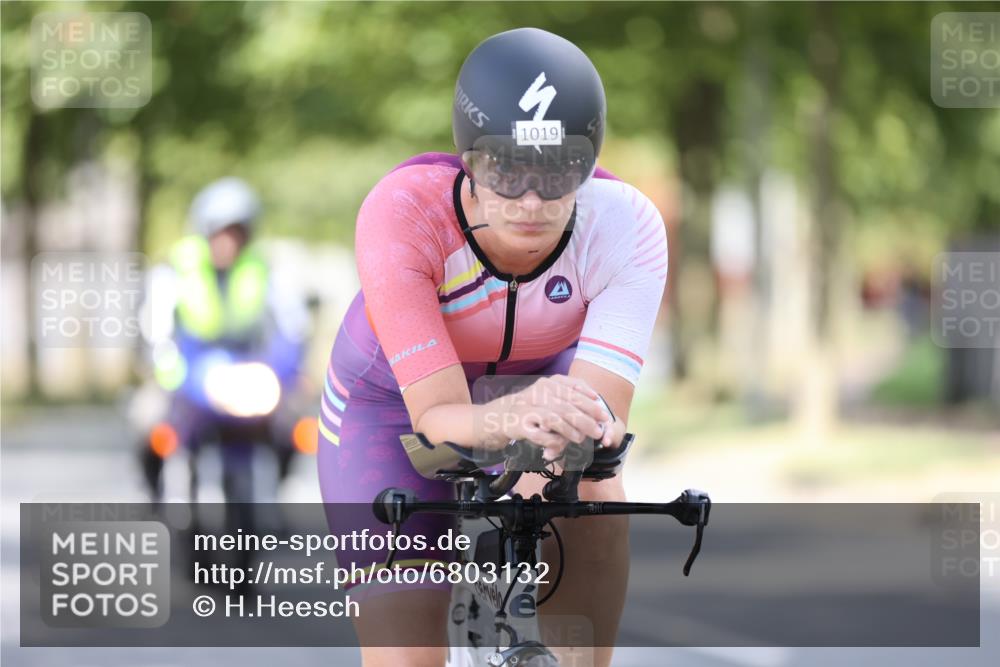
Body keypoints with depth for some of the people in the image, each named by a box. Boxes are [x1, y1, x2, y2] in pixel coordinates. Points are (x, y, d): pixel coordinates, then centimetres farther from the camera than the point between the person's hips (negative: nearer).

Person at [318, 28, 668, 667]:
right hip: (395, 401, -2)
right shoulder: (404, 213, -37)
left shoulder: (626, 225, -32)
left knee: (595, 503, -30)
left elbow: (602, 405, -40)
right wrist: (508, 420, -62)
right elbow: (436, 415, -40)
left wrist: (583, 426, -64)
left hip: (537, 375, 2)